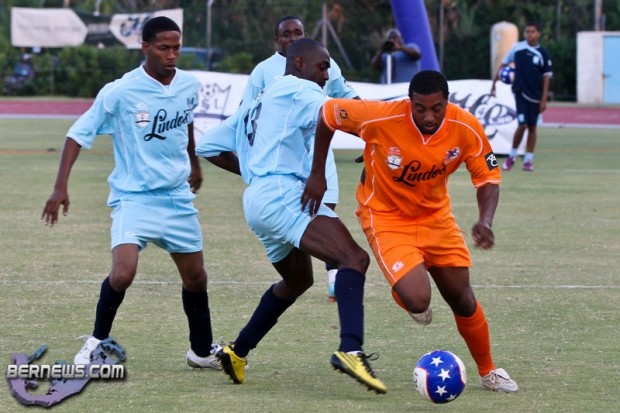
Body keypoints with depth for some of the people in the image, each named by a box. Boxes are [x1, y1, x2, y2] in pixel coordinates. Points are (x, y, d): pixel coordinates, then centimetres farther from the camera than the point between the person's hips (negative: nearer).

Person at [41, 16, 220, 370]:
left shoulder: (189, 86, -1)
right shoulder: (120, 93, -16)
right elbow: (79, 133, -10)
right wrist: (61, 187, -17)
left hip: (178, 198, 5)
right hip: (134, 197, -5)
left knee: (195, 277, 10)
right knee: (123, 273, -22)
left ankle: (202, 351, 30)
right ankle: (98, 342, 1)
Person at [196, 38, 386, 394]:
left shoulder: (257, 104, 27)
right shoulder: (297, 90, 1)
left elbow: (209, 147, 29)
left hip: (257, 197, 10)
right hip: (283, 194, -10)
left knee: (298, 280, 30)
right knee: (354, 259, -24)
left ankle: (237, 352, 34)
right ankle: (351, 350, -44)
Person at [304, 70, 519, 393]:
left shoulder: (467, 129, -20)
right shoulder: (381, 118, -29)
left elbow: (488, 177, -7)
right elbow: (328, 113, -13)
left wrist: (485, 222, -26)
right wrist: (317, 175, -10)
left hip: (435, 215, 3)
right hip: (386, 217, -3)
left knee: (462, 298, 9)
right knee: (417, 300, -22)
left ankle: (488, 372, 33)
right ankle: (413, 301, 19)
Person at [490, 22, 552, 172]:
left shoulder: (543, 54, -2)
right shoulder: (518, 47, -2)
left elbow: (546, 77, 1)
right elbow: (504, 64, 7)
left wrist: (544, 99, -3)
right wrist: (494, 82, 3)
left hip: (536, 95, 2)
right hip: (521, 92, -1)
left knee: (532, 127, 7)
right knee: (522, 124, -12)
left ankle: (528, 160, 16)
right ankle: (512, 156, 7)